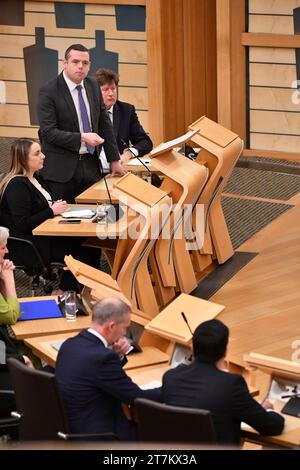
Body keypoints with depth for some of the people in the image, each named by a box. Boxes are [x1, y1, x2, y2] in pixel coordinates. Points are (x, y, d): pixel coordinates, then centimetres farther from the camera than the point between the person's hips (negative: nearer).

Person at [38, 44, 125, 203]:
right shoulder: (48, 92, -9)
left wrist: (114, 159, 11)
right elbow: (48, 132, -16)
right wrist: (82, 138, -24)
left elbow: (104, 123, 13)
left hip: (91, 165, 5)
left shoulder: (93, 86, 9)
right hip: (62, 169, -5)